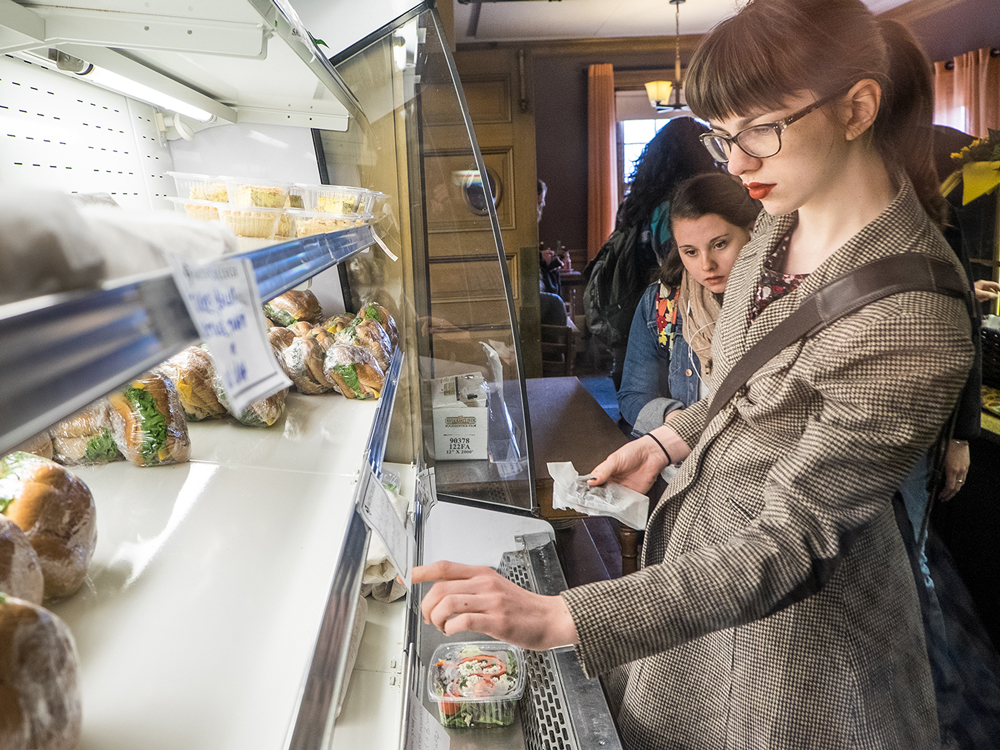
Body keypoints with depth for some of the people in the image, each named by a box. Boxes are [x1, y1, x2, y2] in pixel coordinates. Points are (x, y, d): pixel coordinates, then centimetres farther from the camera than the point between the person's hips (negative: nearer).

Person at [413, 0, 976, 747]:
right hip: (701, 521, 7)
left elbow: (787, 546, -31)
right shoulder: (782, 220, -6)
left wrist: (556, 619, -36)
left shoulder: (914, 322, -32)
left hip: (796, 611, -7)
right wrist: (669, 439, 6)